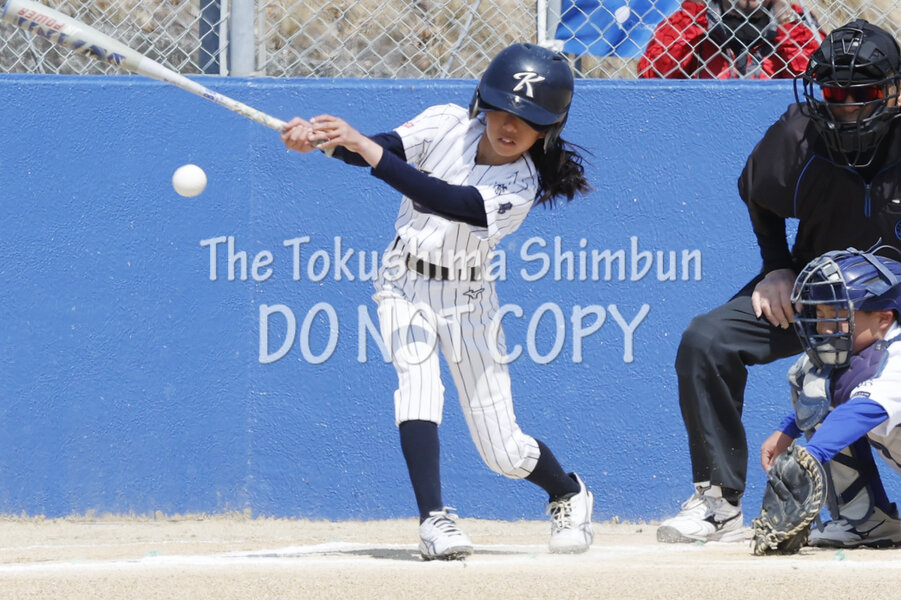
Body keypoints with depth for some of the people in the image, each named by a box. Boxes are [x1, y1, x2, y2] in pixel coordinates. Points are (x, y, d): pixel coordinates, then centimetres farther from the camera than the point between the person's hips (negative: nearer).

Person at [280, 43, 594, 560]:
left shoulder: (522, 187, -22)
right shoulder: (448, 125, -12)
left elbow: (448, 203, -38)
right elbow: (387, 147, -25)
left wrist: (367, 150, -47)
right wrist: (320, 136, -46)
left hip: (467, 298, -1)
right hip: (405, 285, 2)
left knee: (504, 453, 1)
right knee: (418, 371, -30)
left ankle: (569, 495, 33)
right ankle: (434, 519, -33)